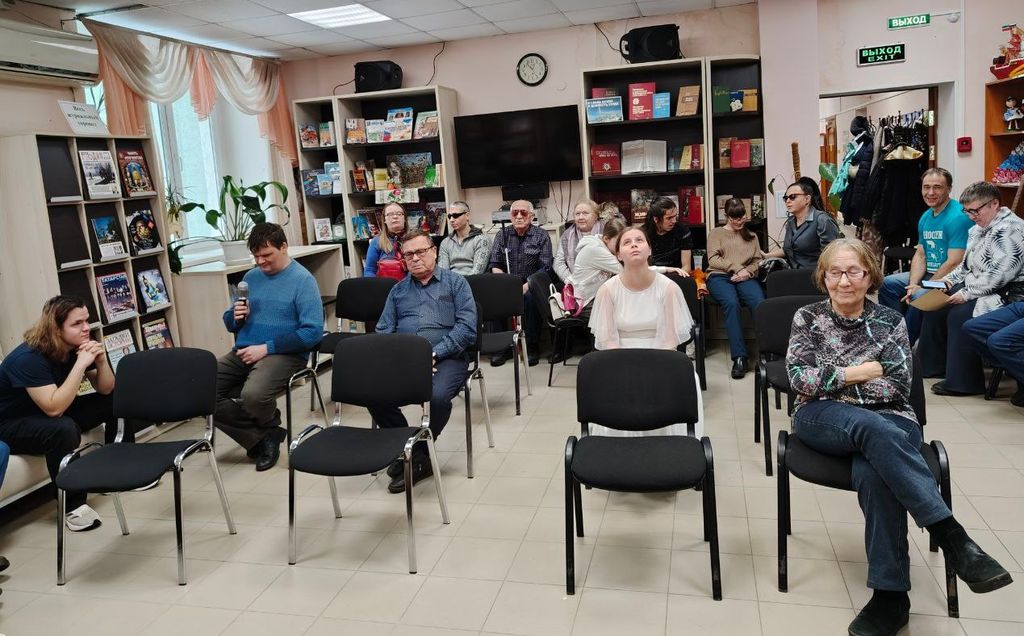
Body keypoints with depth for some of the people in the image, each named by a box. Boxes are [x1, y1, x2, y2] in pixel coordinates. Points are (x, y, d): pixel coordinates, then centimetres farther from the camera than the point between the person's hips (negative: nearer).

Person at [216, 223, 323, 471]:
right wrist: (235, 317, -4)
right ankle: (262, 436, -1)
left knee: (253, 395, -34)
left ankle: (266, 423, 5)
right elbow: (230, 323, 21)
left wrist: (267, 348, -16)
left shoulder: (303, 280, -5)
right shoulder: (251, 277, 14)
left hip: (283, 354, -6)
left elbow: (313, 331, -14)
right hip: (243, 352, 6)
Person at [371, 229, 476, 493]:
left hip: (445, 359, -3)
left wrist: (433, 354, -14)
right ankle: (407, 448, -5)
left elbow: (467, 326, -2)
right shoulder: (398, 290, 23)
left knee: (438, 396, -35)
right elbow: (384, 330, 13)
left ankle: (417, 455, -7)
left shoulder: (455, 282, 10)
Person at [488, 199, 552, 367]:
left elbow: (545, 269, -6)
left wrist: (526, 286, -20)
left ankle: (532, 346, -19)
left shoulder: (541, 236, 3)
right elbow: (495, 265, 5)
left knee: (530, 297, -34)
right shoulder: (503, 235, 11)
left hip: (531, 285, -3)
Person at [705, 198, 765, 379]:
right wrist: (737, 268, -8)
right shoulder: (716, 233, 18)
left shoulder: (751, 236, 29)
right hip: (719, 277, -2)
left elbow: (757, 260, 18)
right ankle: (739, 357, -39)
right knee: (732, 303, -36)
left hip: (745, 278, 3)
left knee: (759, 303, -33)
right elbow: (713, 260, 4)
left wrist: (747, 272, -4)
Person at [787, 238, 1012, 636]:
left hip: (888, 420, 1)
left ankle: (891, 593, -28)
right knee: (873, 428, -37)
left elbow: (898, 387, -1)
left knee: (873, 474, -35)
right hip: (822, 420, 0)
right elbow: (798, 378, -2)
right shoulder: (807, 318, 11)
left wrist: (830, 379, -6)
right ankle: (951, 537, -39)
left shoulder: (889, 321, 11)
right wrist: (855, 372, -6)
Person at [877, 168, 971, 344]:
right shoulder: (925, 217, 10)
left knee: (919, 297, -30)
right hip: (928, 275, 9)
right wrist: (912, 284, -8)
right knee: (887, 284, 2)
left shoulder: (958, 217, -18)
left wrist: (922, 288, -18)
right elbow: (920, 254, 10)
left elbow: (954, 263, -23)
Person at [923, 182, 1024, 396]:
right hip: (976, 288, 10)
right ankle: (932, 365, 13)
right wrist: (948, 280, 6)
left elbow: (1001, 274, -26)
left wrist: (967, 293, -24)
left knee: (960, 314, -28)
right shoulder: (978, 229, 14)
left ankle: (964, 382, -20)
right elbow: (966, 265, 23)